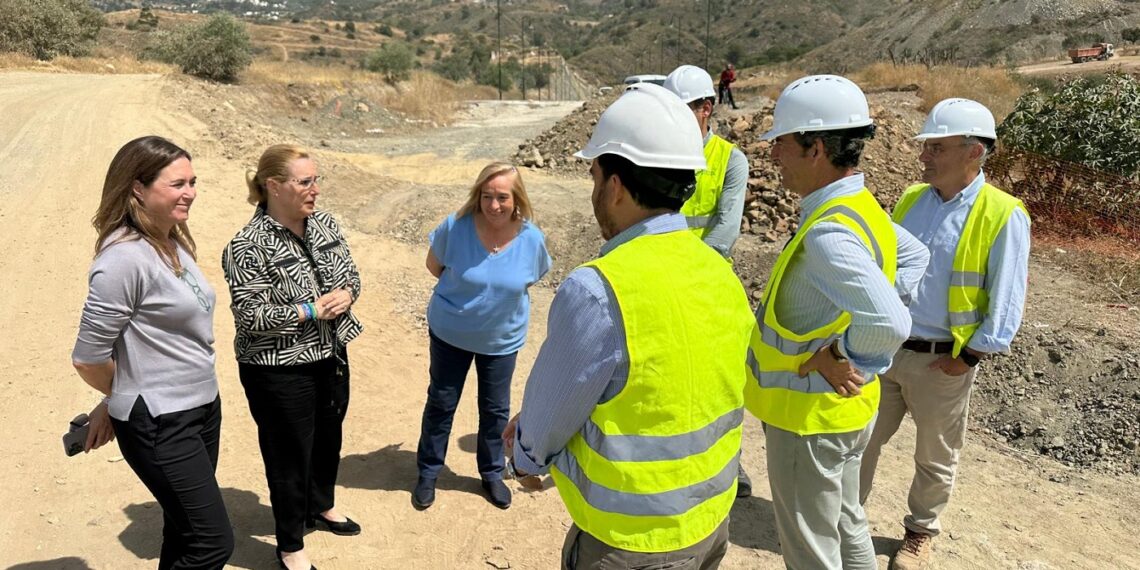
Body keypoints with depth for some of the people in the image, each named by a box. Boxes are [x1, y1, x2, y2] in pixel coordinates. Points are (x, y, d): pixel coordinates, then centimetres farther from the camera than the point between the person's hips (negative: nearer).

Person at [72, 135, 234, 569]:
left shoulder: (173, 242, 5)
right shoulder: (124, 258, -21)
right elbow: (87, 358, -16)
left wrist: (118, 403, 8)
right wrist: (124, 398, 3)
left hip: (202, 407, 8)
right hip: (159, 424, -8)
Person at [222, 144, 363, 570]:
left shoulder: (325, 224, 0)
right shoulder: (248, 247, -20)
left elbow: (351, 275, 8)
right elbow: (249, 315, -22)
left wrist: (345, 294, -14)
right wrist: (310, 310, -24)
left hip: (330, 357, 7)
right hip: (279, 371, -7)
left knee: (329, 438, 24)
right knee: (289, 456, 9)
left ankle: (321, 507, 52)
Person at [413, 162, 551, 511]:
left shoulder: (532, 239, -19)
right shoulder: (455, 227, -22)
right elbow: (434, 265, -4)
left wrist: (503, 294, -4)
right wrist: (467, 290, -4)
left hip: (502, 339, 1)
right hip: (450, 333, -1)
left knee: (496, 409, 16)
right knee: (441, 404, 15)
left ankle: (492, 473, 39)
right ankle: (428, 473, 35)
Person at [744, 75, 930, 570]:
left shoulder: (827, 236, -30)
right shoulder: (863, 209, 1)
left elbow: (891, 324, -39)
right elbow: (915, 256, 18)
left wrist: (844, 359, -21)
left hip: (808, 416, -9)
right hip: (843, 408, 9)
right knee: (846, 525, 27)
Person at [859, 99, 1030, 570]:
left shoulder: (1003, 216, -13)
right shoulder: (911, 199, 3)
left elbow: (1005, 302, -11)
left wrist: (968, 357, -12)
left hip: (941, 360, -4)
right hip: (881, 349, 5)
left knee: (934, 457, 16)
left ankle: (921, 532, 37)